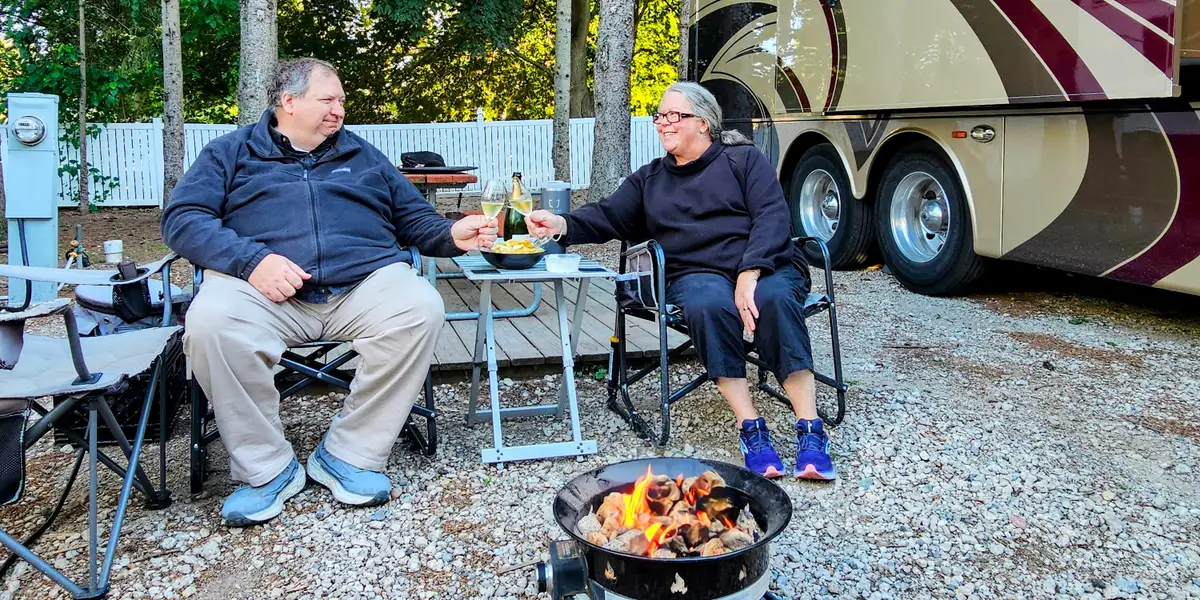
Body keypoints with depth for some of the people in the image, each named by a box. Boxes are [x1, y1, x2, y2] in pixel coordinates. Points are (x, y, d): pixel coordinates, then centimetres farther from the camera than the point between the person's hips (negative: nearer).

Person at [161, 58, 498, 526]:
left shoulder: (363, 156, 28)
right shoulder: (232, 152, 18)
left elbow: (415, 219, 26)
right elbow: (182, 217, 5)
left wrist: (452, 235, 2)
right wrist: (251, 259, -13)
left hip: (364, 281, 2)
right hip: (264, 289, -2)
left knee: (421, 308, -29)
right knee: (209, 322, -33)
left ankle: (350, 455, -16)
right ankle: (266, 467, -15)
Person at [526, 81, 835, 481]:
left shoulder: (744, 159, 12)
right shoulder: (649, 180, 24)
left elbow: (772, 216, -2)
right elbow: (607, 217, 13)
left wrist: (750, 274, -18)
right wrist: (562, 224, -8)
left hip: (766, 267, -1)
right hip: (698, 275, 2)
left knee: (773, 299, -36)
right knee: (707, 304, -35)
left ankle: (810, 433, -35)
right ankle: (750, 430, -33)